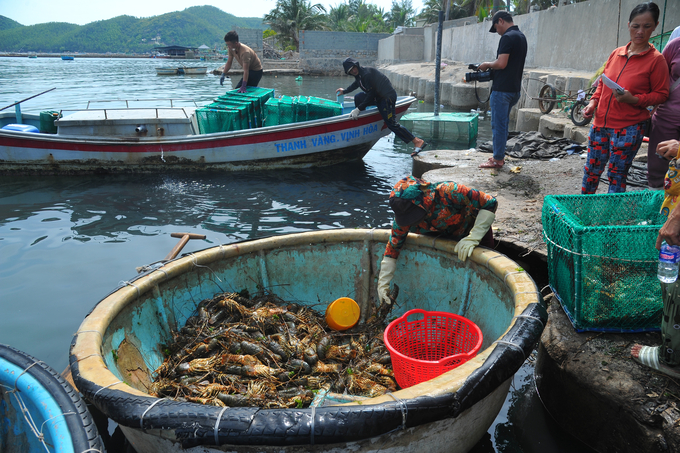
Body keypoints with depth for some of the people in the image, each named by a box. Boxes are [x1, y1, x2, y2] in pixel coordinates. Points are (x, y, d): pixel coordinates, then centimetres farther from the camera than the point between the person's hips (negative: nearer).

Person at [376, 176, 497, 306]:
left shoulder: (447, 192, -42)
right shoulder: (401, 218, -28)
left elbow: (490, 204, -37)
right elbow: (392, 250, -16)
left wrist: (473, 238, -41)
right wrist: (383, 283, -17)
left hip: (476, 228, -3)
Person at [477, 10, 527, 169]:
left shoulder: (507, 37, -15)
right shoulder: (521, 36, 15)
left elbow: (501, 63, -23)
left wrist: (487, 64, -5)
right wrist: (491, 67, 17)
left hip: (502, 89, -10)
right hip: (515, 89, 10)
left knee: (498, 124, -3)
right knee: (503, 123, 17)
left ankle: (498, 160, 2)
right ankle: (499, 156, 24)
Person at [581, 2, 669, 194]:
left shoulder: (656, 59, -6)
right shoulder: (616, 53, 8)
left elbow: (661, 94, -4)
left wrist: (634, 99, -19)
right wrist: (593, 102, 2)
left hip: (628, 127, -5)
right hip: (600, 123, 5)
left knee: (617, 174, 1)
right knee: (591, 169, 12)